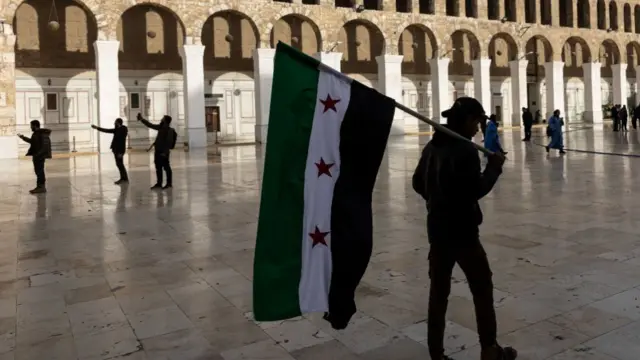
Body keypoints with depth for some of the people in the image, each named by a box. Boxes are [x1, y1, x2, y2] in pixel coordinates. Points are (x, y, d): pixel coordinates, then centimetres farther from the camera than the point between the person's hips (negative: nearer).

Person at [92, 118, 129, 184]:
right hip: (116, 150, 9)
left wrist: (120, 152, -23)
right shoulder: (117, 130, 11)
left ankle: (125, 179, 0)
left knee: (120, 164, -6)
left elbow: (122, 141, -20)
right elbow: (107, 131, 20)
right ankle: (123, 178, 15)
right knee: (119, 164, 10)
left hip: (119, 150, -9)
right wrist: (97, 128, 22)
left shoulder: (123, 130, -16)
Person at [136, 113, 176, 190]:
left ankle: (169, 183, 7)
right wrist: (142, 119, 20)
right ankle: (159, 184, 18)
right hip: (158, 151, 9)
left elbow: (169, 142, -19)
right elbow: (150, 125, 20)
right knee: (158, 168, 11)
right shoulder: (161, 128, 10)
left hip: (163, 152, -9)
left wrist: (165, 152, -22)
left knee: (166, 168, -1)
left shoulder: (169, 130, -15)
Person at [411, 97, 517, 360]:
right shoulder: (466, 149, -17)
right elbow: (476, 190, -20)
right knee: (482, 288, 11)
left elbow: (418, 183, 14)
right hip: (461, 230, -7)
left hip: (436, 228, 7)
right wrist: (495, 166, -7)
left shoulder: (433, 146, 7)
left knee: (438, 290, 12)